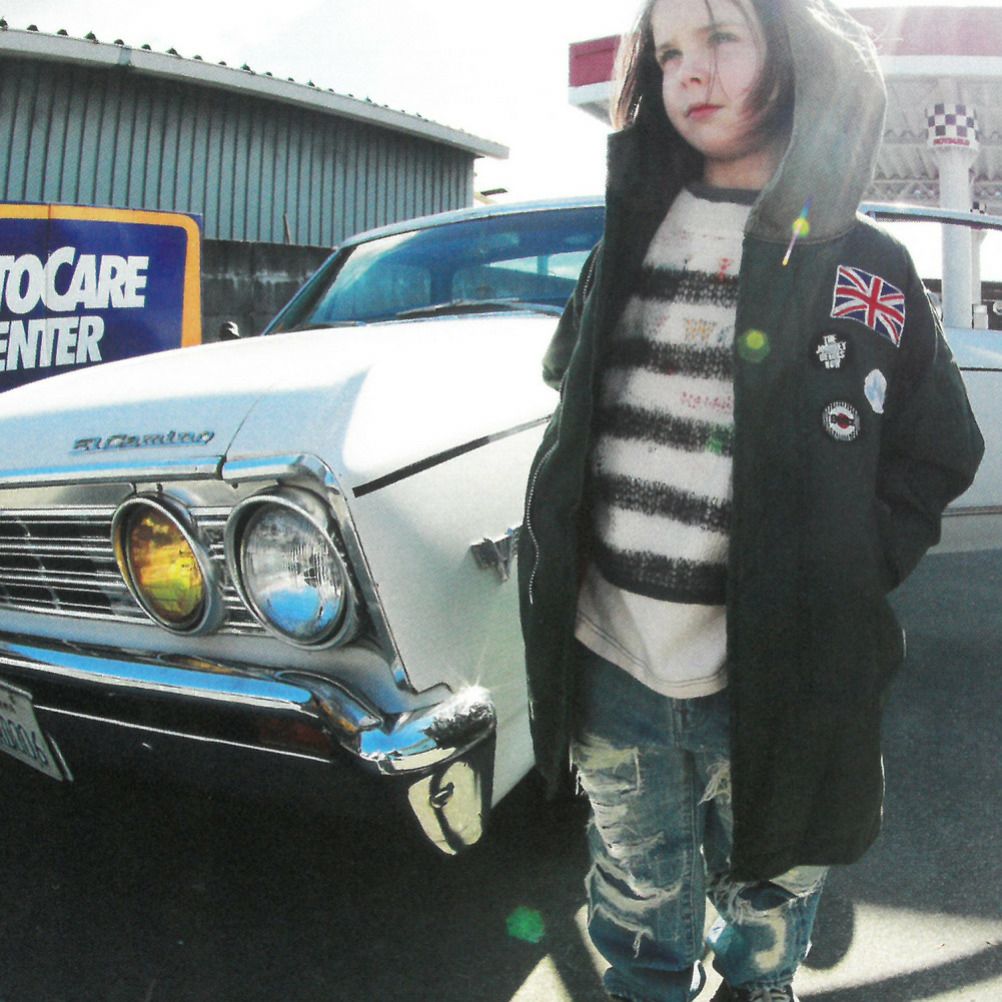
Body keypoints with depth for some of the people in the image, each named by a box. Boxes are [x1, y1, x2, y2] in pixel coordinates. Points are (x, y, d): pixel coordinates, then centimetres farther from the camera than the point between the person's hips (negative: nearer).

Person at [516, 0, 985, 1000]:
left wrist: (835, 578, -10)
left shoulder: (866, 269, -1)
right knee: (637, 908, 20)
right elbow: (567, 388, 17)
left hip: (771, 681, -1)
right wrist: (557, 559, 5)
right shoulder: (630, 239, 8)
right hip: (611, 664, 2)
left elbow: (938, 457, 3)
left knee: (768, 897, 21)